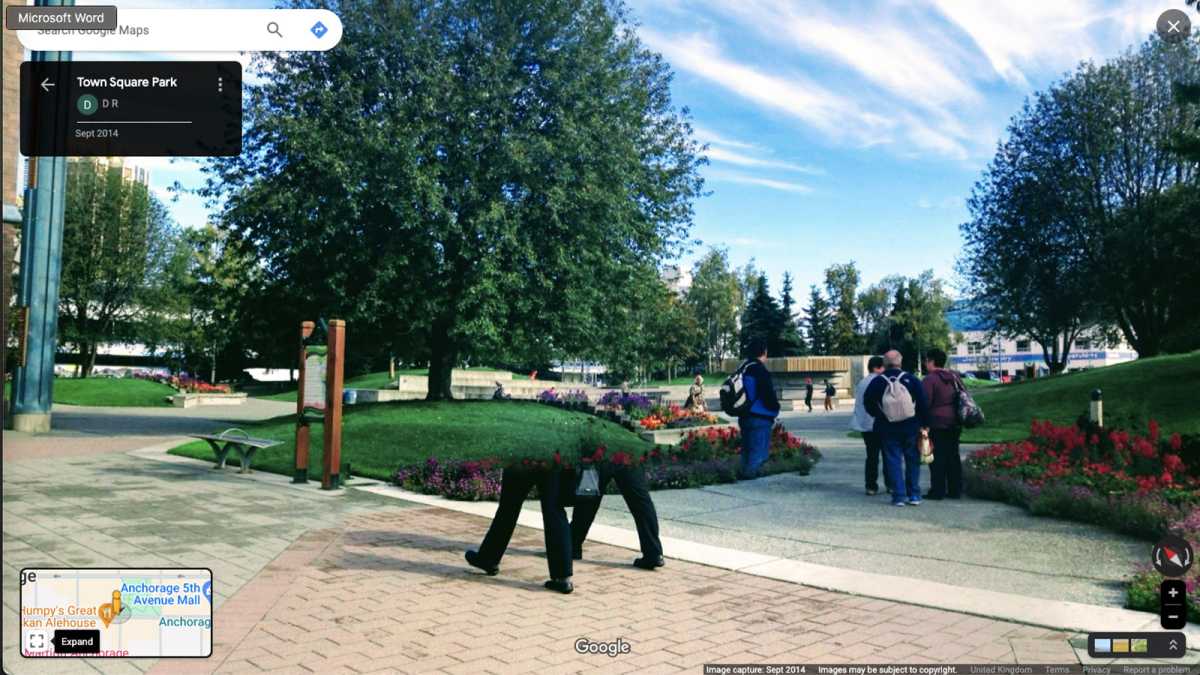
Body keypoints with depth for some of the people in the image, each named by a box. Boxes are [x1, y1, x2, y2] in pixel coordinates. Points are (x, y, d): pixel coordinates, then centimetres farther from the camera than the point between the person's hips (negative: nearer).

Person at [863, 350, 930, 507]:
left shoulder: (877, 382, -5)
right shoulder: (911, 379, -6)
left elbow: (868, 404, 1)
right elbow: (923, 404, -6)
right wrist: (925, 424, 1)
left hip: (887, 429, 0)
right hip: (911, 427, 0)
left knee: (894, 461, 4)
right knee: (912, 460, 11)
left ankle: (899, 496, 1)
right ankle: (914, 495, 13)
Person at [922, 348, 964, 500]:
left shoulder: (929, 379, -13)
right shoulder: (955, 377, 11)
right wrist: (960, 419, 21)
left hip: (937, 423, -7)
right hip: (954, 424, 7)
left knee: (938, 458, -3)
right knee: (953, 456, 11)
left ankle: (937, 491, -1)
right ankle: (955, 490, 14)